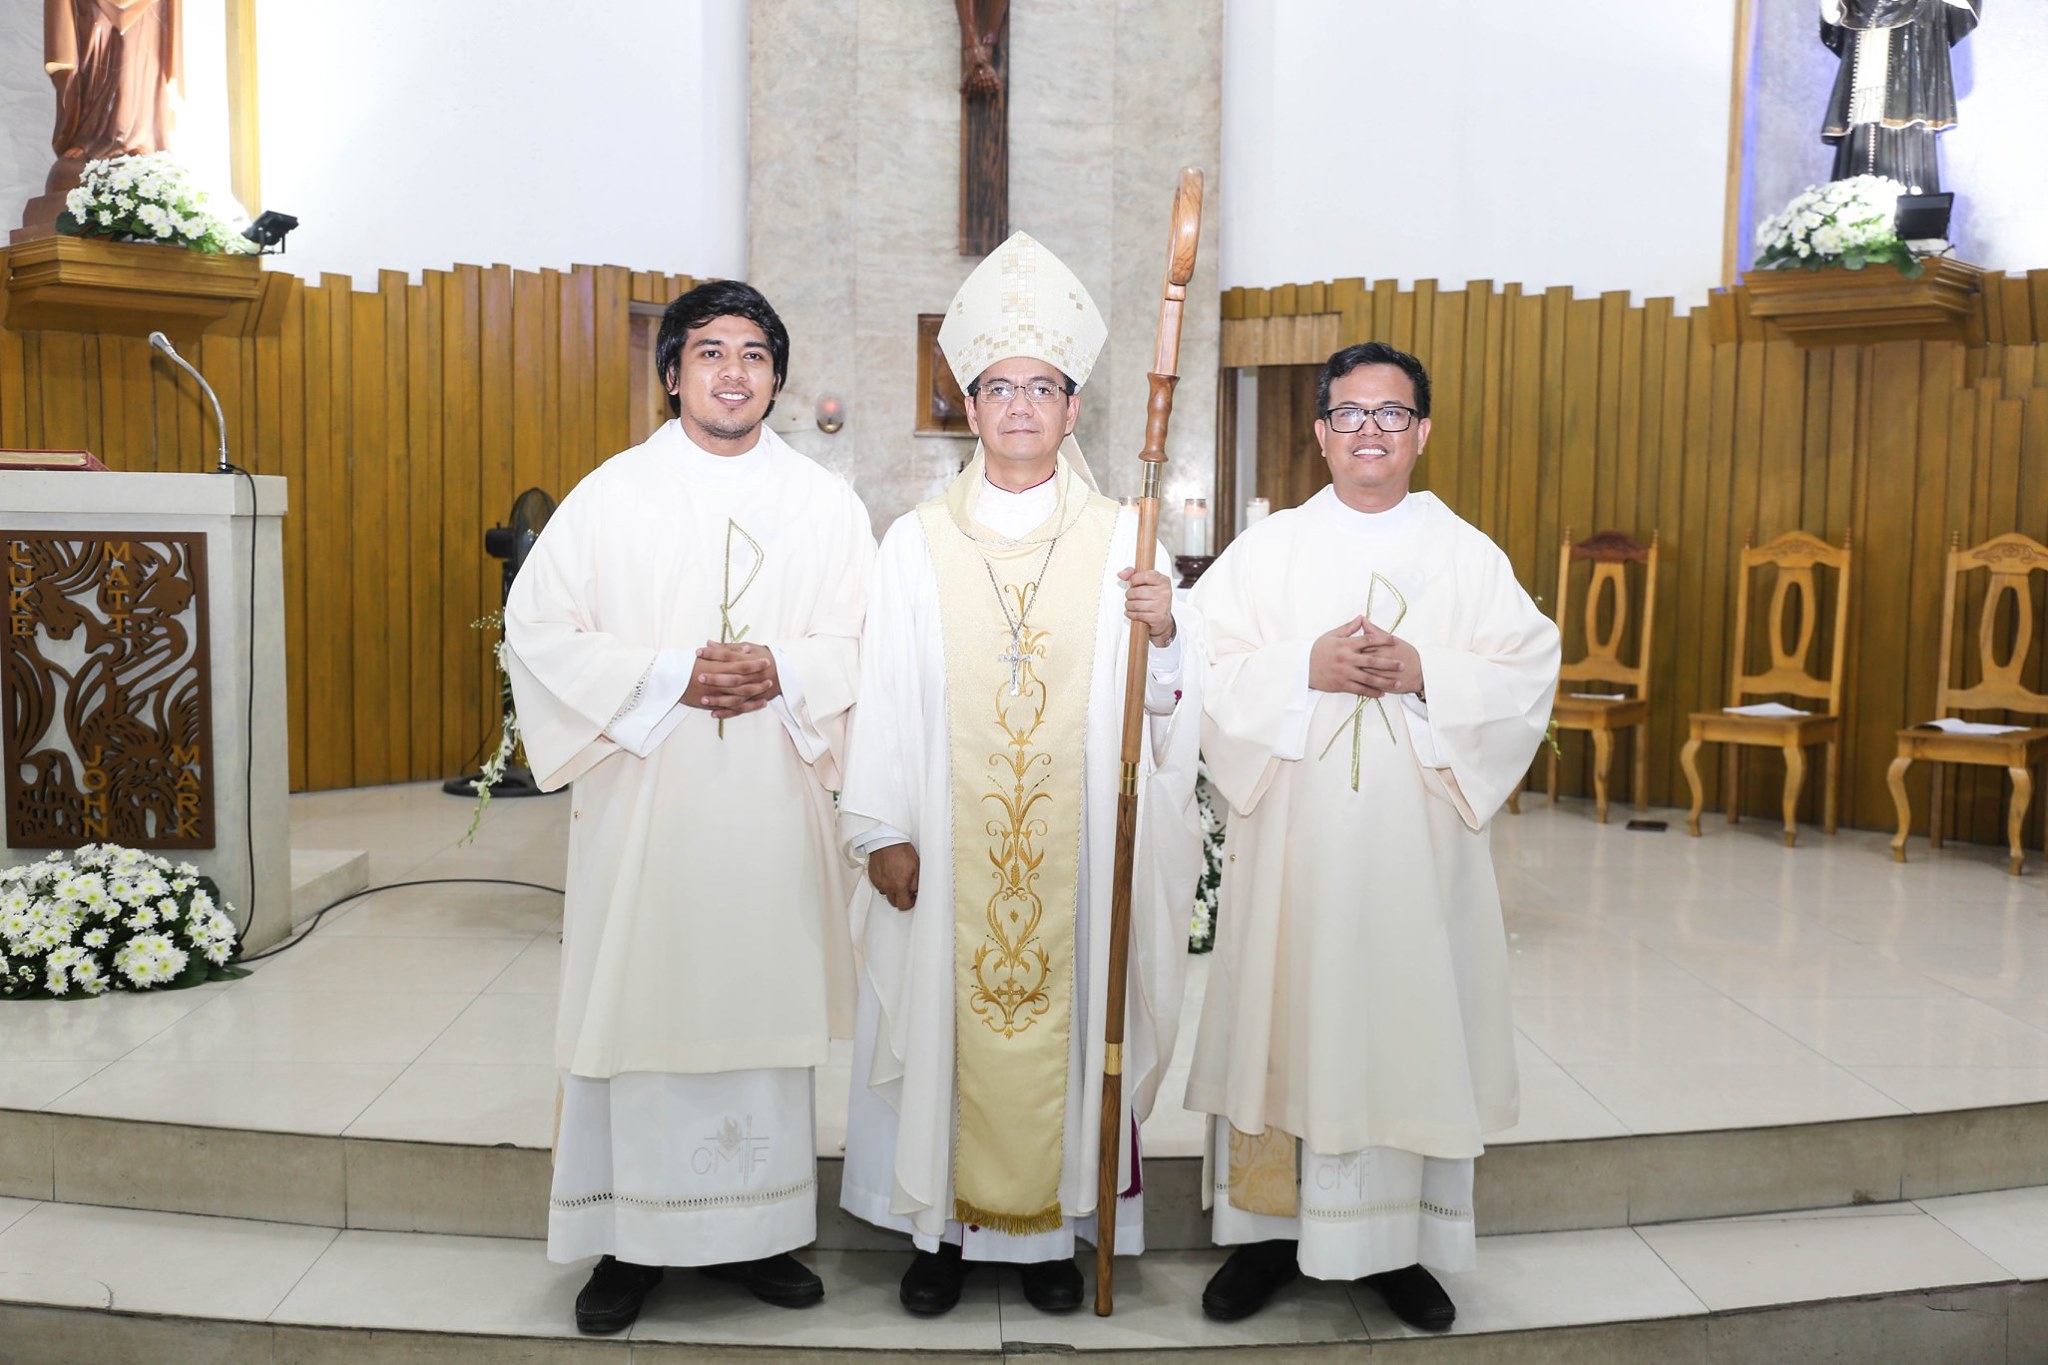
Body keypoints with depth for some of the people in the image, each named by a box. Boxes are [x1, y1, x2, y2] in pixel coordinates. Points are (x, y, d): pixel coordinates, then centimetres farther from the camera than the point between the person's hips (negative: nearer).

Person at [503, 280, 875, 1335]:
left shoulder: (825, 504, 8)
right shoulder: (611, 495, 3)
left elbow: (868, 644, 5)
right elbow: (539, 629, -2)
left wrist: (781, 672, -14)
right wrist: (668, 677, -13)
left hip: (773, 812, 2)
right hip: (642, 805, -1)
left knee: (764, 1002, 7)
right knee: (637, 1005, 2)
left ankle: (756, 1228, 23)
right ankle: (628, 1238, 18)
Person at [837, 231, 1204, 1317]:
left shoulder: (1120, 540, 4)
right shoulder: (917, 543, 3)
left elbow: (1170, 700, 0)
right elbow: (884, 694, 0)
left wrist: (1163, 631, -20)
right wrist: (881, 827, -5)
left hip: (1076, 846, 0)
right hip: (947, 846, 0)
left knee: (1063, 1012, 6)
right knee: (948, 1014, 5)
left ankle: (1053, 1223, 23)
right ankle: (944, 1223, 23)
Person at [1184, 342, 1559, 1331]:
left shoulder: (1469, 556, 7)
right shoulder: (1267, 549, 6)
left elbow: (1530, 675, -1)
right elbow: (1203, 669, -3)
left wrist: (1424, 675, -16)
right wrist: (1306, 669, -16)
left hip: (1418, 845, 1)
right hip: (1290, 840, 0)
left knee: (1407, 1024, 5)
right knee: (1281, 1023, 4)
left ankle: (1396, 1243, 21)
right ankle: (1268, 1231, 19)